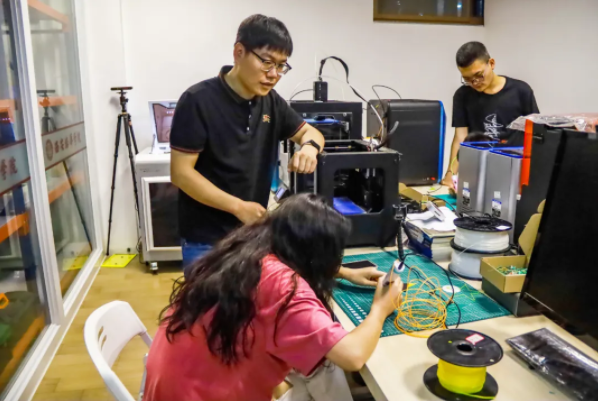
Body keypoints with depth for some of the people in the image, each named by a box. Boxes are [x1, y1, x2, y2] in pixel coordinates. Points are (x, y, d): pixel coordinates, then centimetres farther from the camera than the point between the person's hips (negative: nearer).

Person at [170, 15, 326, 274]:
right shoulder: (198, 101, -16)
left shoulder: (270, 101, 2)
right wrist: (238, 207, -23)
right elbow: (181, 172, -17)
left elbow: (309, 132, 12)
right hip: (206, 240, -6)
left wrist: (310, 146, -14)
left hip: (254, 234, 6)